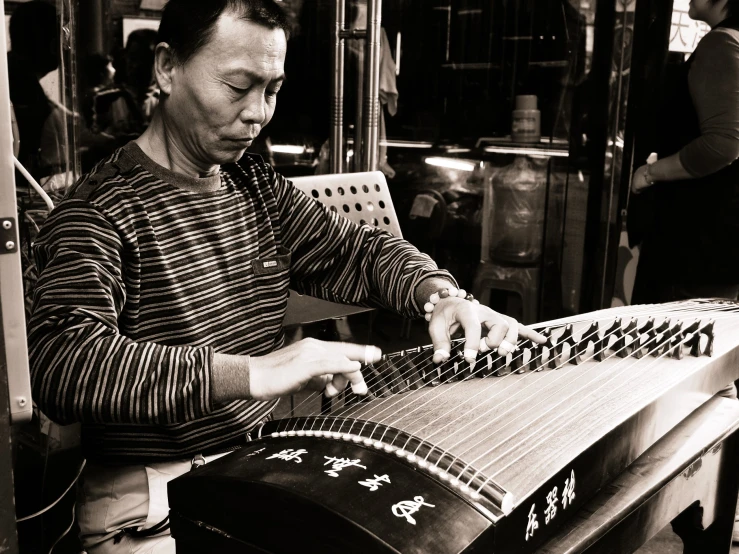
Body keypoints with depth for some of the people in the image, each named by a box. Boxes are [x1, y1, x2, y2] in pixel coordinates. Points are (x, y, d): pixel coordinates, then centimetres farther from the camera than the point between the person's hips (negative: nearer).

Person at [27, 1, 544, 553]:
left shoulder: (259, 186, 8)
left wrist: (440, 294, -8)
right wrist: (251, 373, -40)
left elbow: (355, 250, 13)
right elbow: (60, 363, -30)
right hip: (154, 501, -6)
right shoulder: (100, 211, -15)